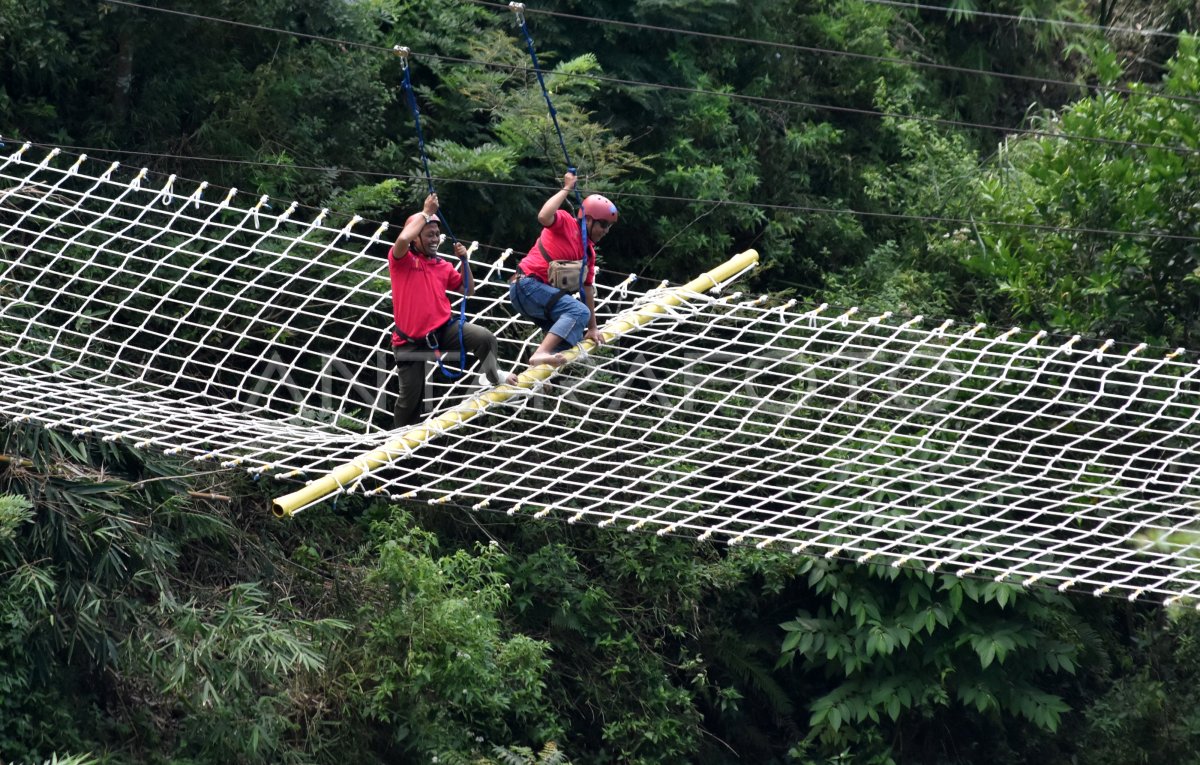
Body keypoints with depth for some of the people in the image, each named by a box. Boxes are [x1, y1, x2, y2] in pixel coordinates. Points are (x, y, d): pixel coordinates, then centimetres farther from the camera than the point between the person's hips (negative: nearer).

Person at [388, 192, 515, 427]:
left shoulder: (443, 266, 11)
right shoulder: (402, 260, -6)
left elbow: (468, 290, 16)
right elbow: (403, 239, -29)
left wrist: (464, 261, 2)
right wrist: (426, 212, -18)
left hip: (444, 329, 4)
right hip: (411, 342, -4)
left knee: (485, 338, -17)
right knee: (410, 397, 0)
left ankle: (493, 375, 12)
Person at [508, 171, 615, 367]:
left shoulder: (589, 252, 17)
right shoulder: (565, 222, -4)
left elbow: (588, 290, 18)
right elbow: (544, 217, -28)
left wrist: (592, 328, 16)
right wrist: (566, 189, -18)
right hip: (527, 284, -10)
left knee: (573, 333, 13)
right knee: (579, 311, -27)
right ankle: (541, 355, -45)